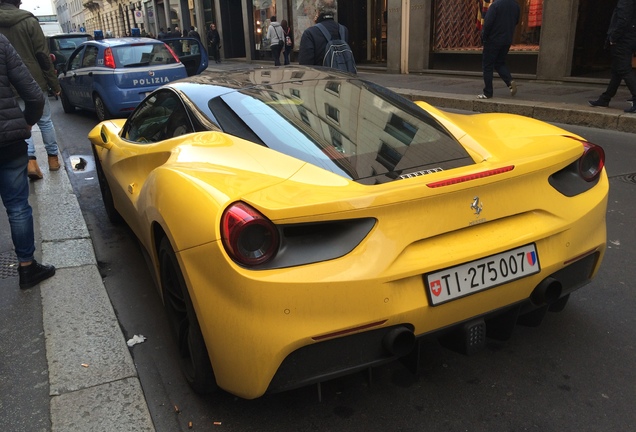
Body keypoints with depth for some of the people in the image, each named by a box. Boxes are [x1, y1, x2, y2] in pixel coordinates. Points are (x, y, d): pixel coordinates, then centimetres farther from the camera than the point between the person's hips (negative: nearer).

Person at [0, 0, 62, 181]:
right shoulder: (29, 21, -9)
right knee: (45, 121, 13)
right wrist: (54, 84, -1)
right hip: (35, 82, -2)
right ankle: (53, 157, 21)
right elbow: (43, 57, -8)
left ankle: (30, 160, -4)